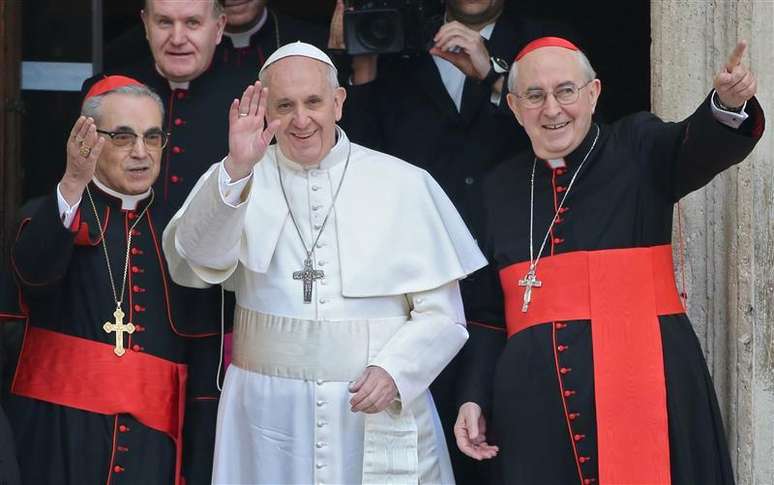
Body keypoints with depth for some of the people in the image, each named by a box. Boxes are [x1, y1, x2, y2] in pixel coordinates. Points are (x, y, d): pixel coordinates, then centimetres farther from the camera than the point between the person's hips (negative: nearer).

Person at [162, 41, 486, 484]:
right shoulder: (243, 179, 1)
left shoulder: (404, 185, -1)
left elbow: (441, 314, 0)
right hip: (269, 418, 0)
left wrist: (394, 370, -16)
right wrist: (236, 170, -31)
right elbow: (195, 262, -18)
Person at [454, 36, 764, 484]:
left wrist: (729, 105, -38)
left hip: (641, 387, -3)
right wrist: (475, 398, 9)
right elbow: (490, 312, 18)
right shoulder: (502, 188, 13)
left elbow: (703, 146, -17)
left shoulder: (638, 150, 4)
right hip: (535, 405, 3)